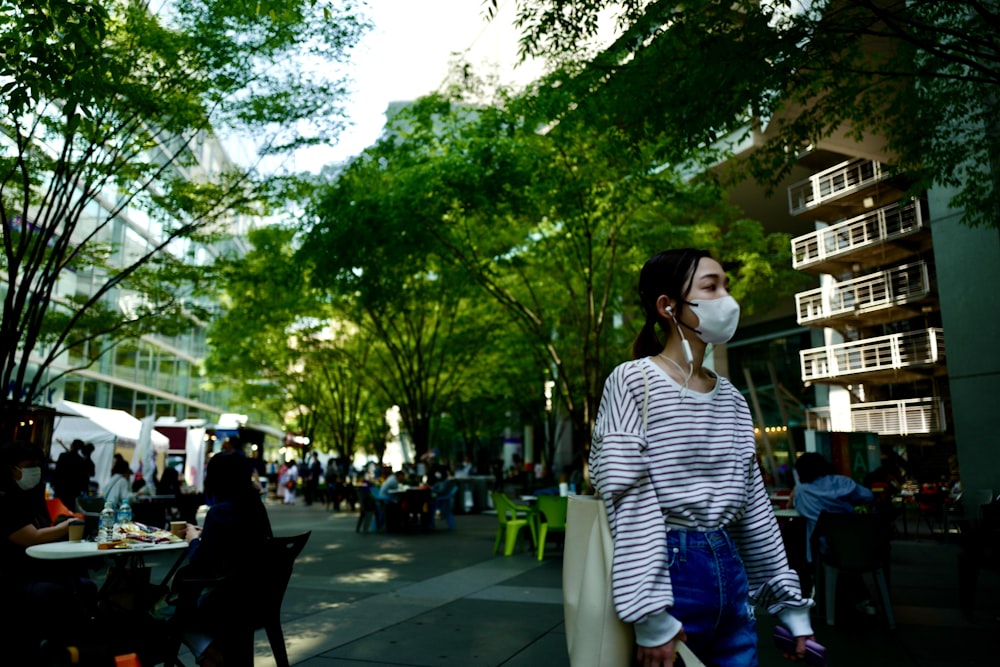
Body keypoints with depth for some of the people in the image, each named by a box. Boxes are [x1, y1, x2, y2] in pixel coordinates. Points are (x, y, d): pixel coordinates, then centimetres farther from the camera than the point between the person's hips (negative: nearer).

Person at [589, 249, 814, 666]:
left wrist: (789, 602, 12)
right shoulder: (633, 381, -9)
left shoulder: (731, 398, 10)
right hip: (669, 569, -6)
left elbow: (753, 504, 13)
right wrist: (651, 614, -19)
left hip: (730, 571, 6)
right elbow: (630, 502, -15)